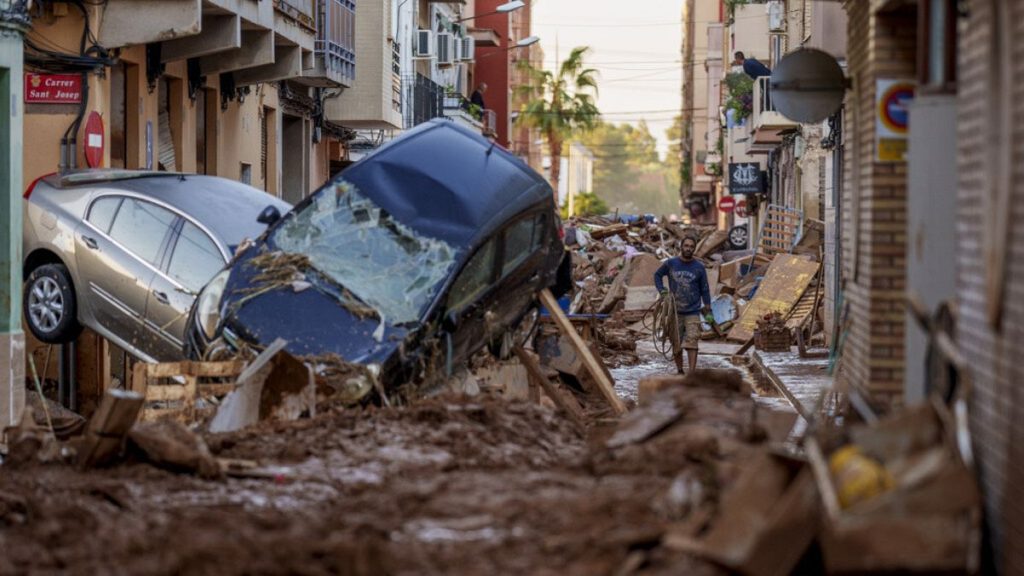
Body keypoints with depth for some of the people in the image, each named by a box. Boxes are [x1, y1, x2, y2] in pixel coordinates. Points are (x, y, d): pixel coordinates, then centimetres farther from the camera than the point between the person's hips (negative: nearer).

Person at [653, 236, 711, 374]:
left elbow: (704, 288, 6)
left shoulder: (699, 267, -2)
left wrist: (707, 305, 0)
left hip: (693, 312, -2)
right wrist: (662, 289, 0)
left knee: (691, 344, -13)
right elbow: (657, 275, 15)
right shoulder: (670, 264, 0)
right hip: (675, 312, 2)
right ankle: (679, 372, 22)